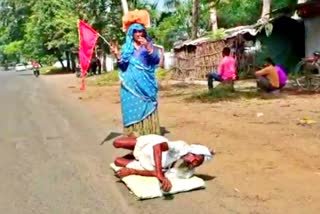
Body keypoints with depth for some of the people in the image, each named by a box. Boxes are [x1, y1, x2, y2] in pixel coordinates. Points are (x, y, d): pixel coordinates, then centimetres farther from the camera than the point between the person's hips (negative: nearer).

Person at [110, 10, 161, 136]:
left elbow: (156, 60, -8)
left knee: (147, 108, -1)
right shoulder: (127, 47, 8)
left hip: (146, 83, 0)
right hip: (131, 83, 0)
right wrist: (117, 55, -16)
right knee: (133, 109, -2)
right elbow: (123, 66, 1)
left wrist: (148, 47, -21)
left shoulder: (149, 44, 7)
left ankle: (150, 135, 4)